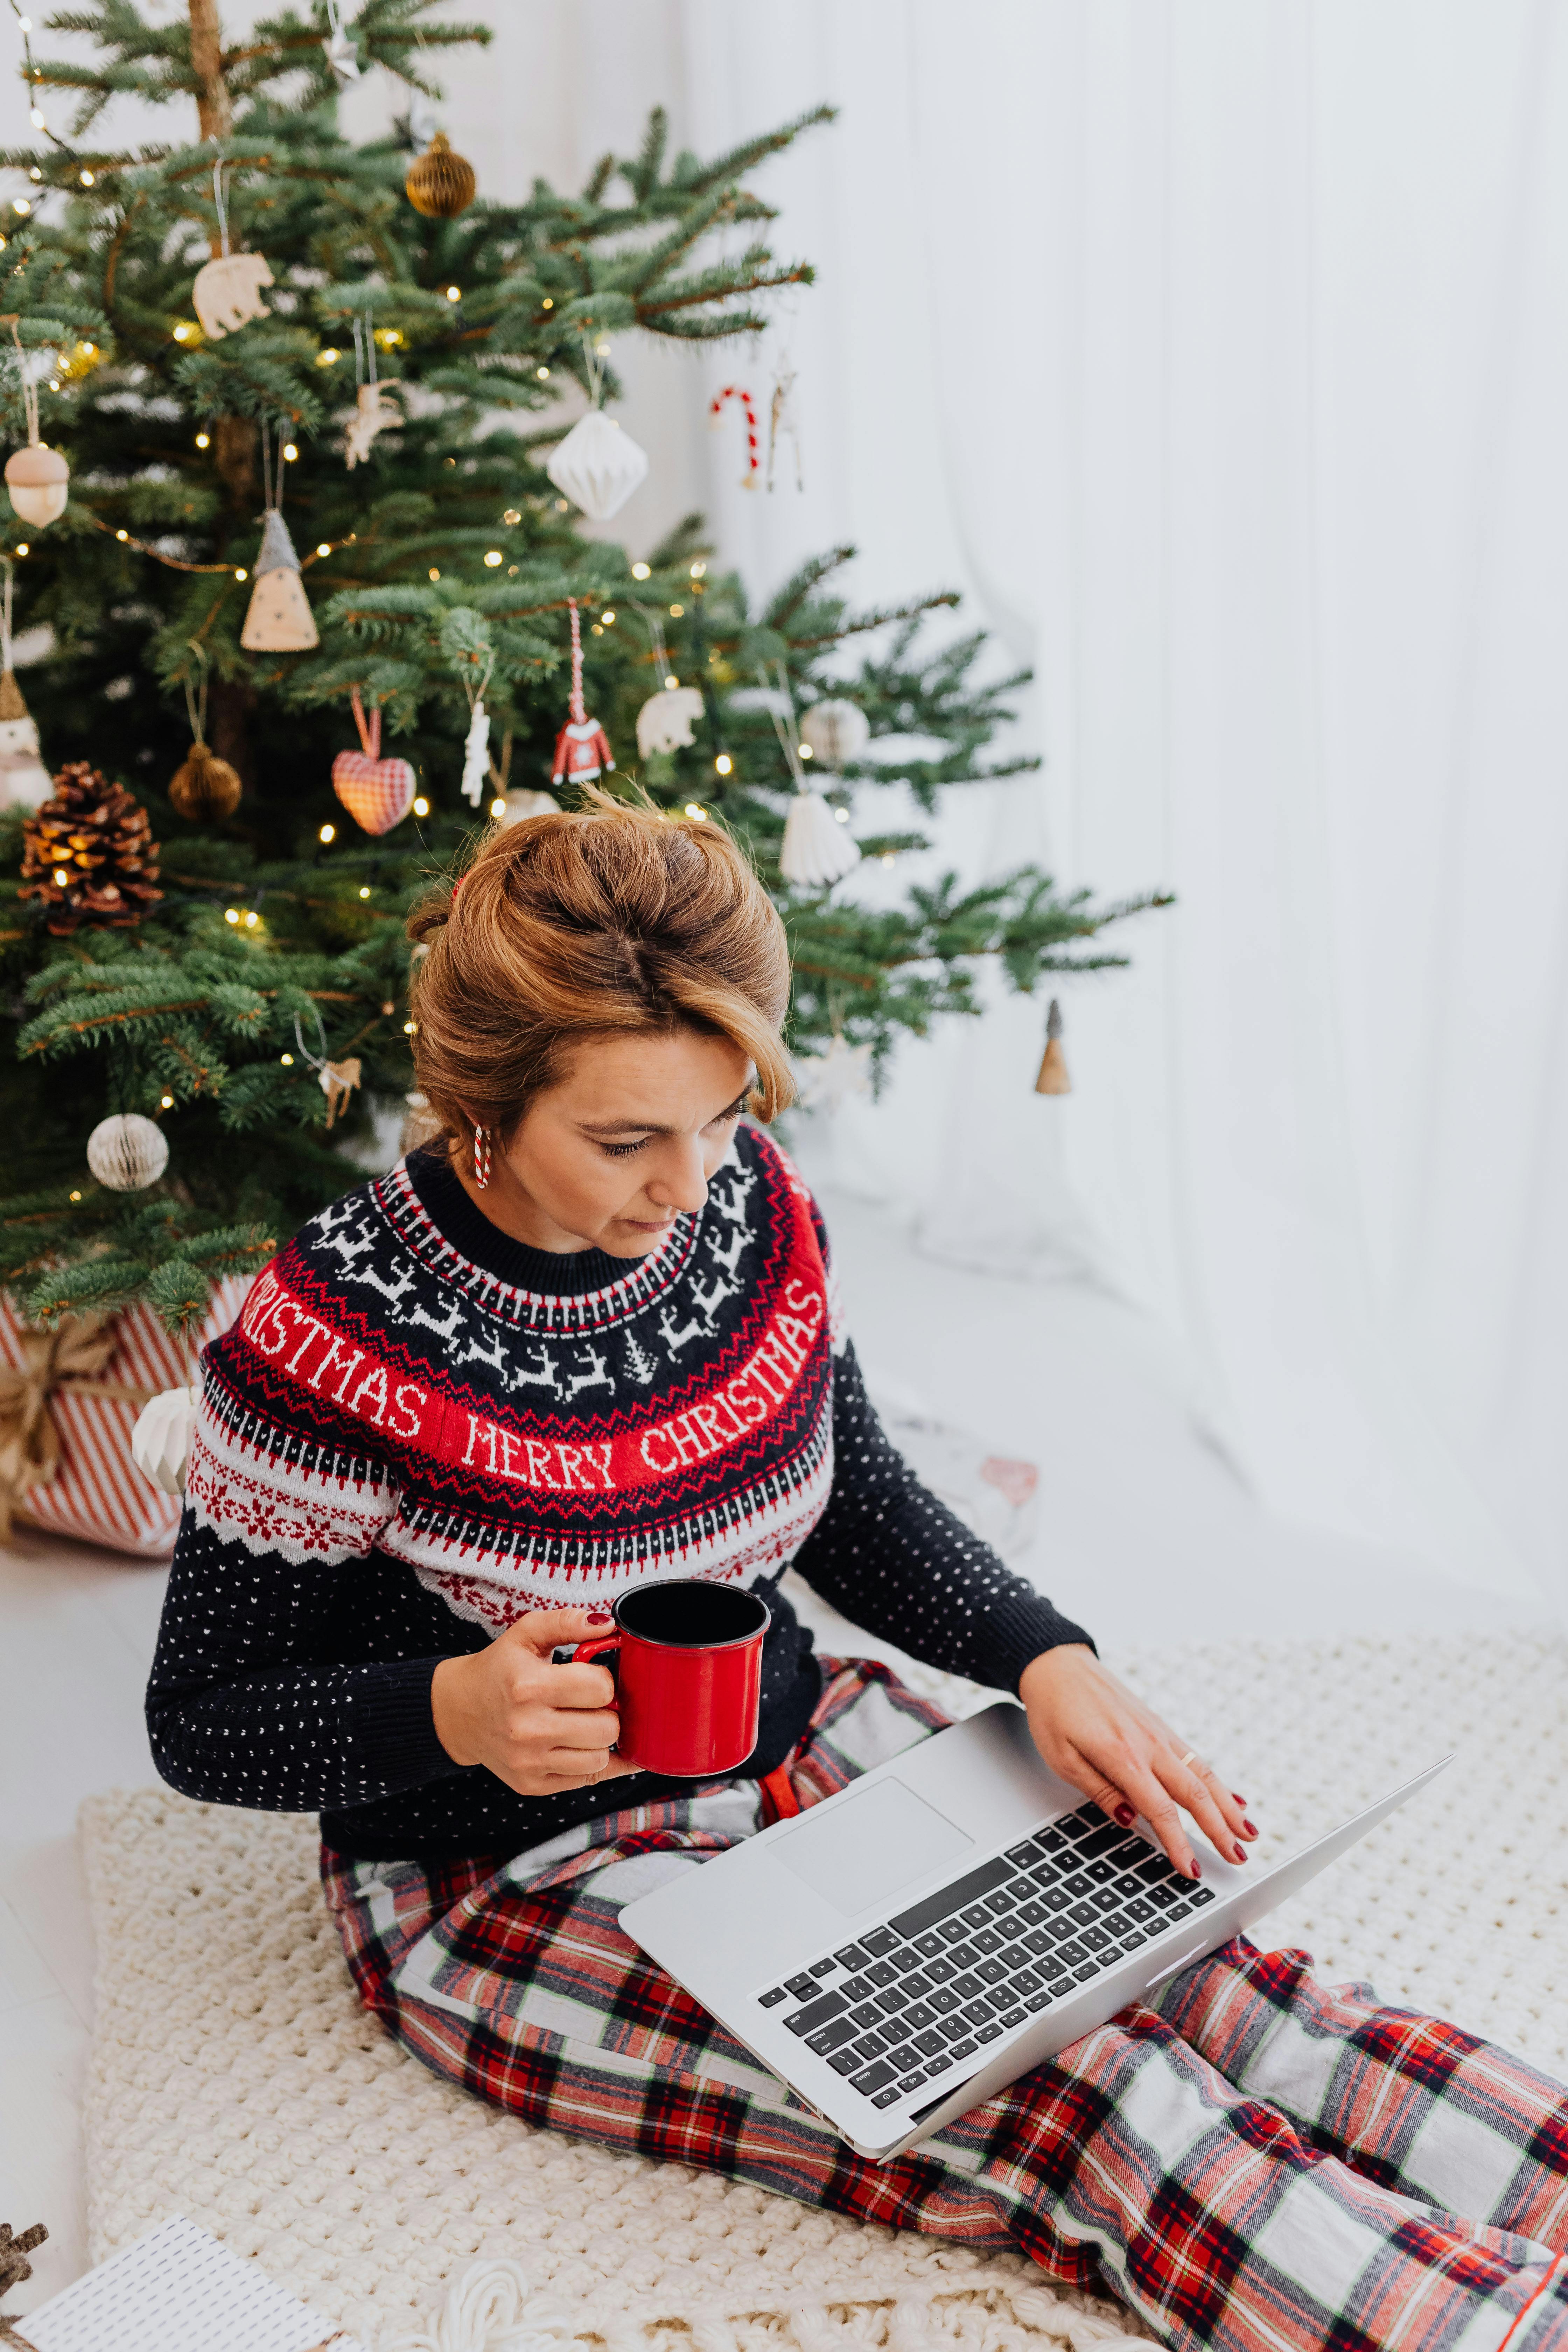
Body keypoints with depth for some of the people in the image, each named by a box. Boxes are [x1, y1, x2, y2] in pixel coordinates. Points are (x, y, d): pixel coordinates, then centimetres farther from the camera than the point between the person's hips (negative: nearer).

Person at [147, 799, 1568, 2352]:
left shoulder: (740, 1201, -7)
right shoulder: (336, 1339, -22)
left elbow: (861, 1509, 7)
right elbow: (202, 1726, -11)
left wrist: (1045, 1661, -9)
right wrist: (455, 1714, -29)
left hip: (801, 1747, 5)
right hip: (519, 1875, -5)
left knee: (1177, 1963, -16)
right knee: (1060, 2096, -23)